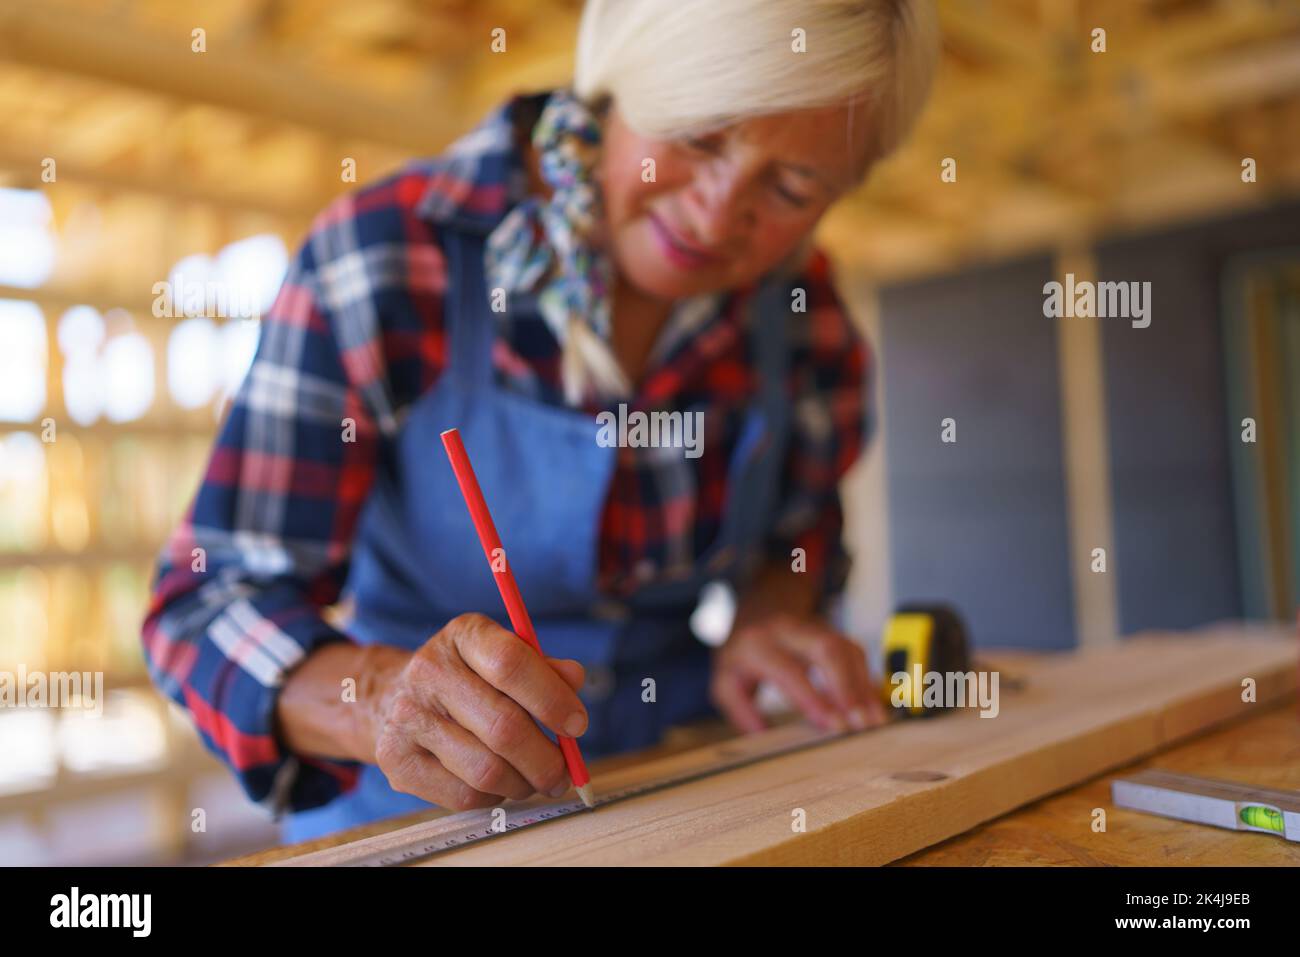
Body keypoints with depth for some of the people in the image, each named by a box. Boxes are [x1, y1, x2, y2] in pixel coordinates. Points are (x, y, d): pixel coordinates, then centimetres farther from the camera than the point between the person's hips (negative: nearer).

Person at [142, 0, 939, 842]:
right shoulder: (382, 261, -19)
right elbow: (209, 600, -19)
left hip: (675, 772, 3)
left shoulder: (795, 300, -6)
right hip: (411, 795, -2)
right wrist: (378, 696, -38)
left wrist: (773, 609, -8)